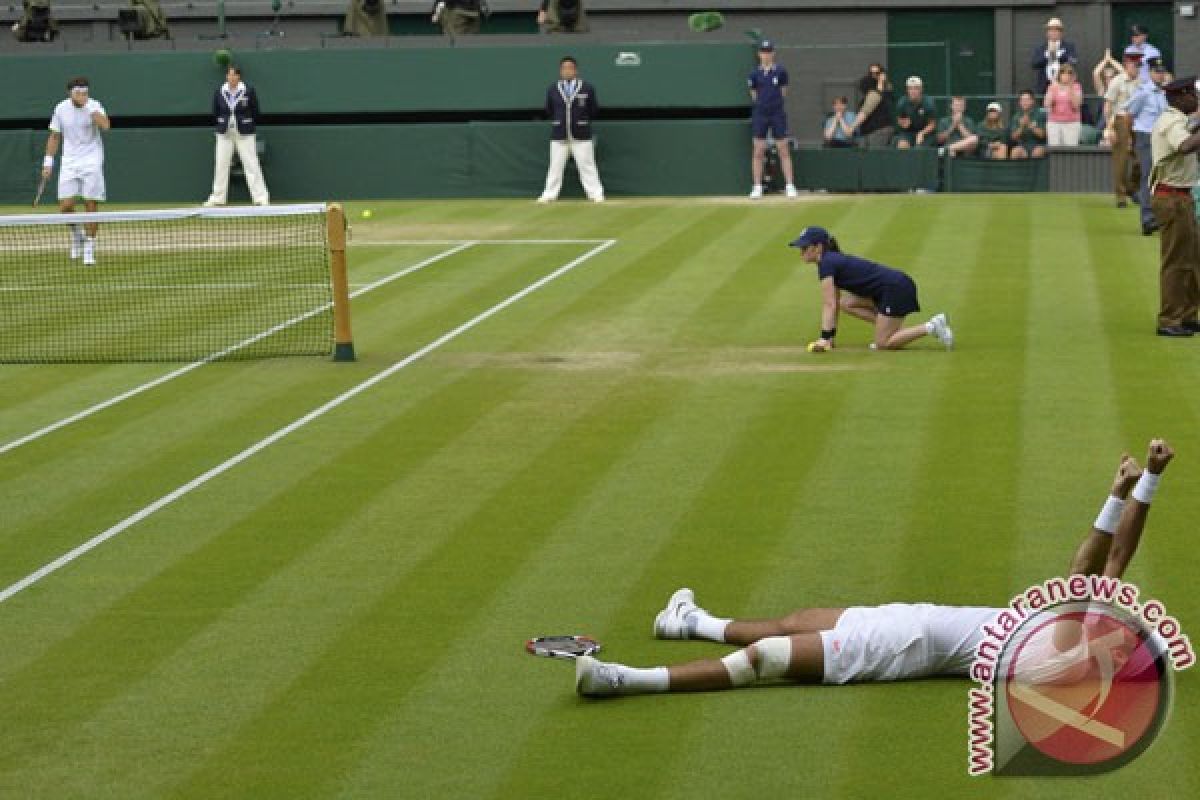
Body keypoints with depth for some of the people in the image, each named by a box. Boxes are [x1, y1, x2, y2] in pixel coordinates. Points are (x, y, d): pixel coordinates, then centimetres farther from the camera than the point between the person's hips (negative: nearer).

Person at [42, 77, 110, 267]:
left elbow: (105, 125, -27)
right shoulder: (61, 109, 1)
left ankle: (89, 249, 7)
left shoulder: (94, 106, -8)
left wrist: (88, 106, -28)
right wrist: (48, 161, 9)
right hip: (69, 163, 2)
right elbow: (55, 137, 12)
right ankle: (76, 232, 24)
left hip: (91, 162, -2)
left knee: (91, 206, -5)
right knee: (65, 206, -7)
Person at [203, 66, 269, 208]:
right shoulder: (219, 92, 1)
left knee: (251, 164, -4)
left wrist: (248, 126, 4)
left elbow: (255, 112, 1)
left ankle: (261, 197, -2)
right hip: (225, 134, 3)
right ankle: (217, 198, 12)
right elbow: (215, 113, 10)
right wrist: (221, 126, 7)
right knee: (221, 165, 5)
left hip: (245, 133, -3)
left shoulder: (249, 91, -6)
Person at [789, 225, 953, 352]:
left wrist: (825, 338, -17)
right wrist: (830, 337, 17)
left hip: (896, 288, -10)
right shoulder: (834, 261, 18)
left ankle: (931, 327, -7)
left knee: (883, 345, -8)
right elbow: (835, 304, 21)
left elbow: (829, 306, -16)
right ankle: (891, 331, 8)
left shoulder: (826, 264, -10)